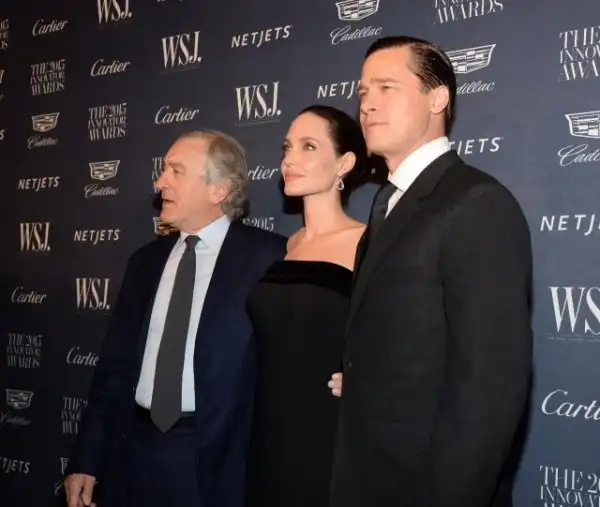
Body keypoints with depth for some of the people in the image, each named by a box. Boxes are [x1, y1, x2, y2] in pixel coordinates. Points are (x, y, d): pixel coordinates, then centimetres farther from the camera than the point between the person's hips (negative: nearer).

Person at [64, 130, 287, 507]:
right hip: (134, 450, 5)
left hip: (216, 457, -5)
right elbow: (116, 363, 10)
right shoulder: (147, 261, 9)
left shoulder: (268, 256, -10)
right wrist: (88, 460, 8)